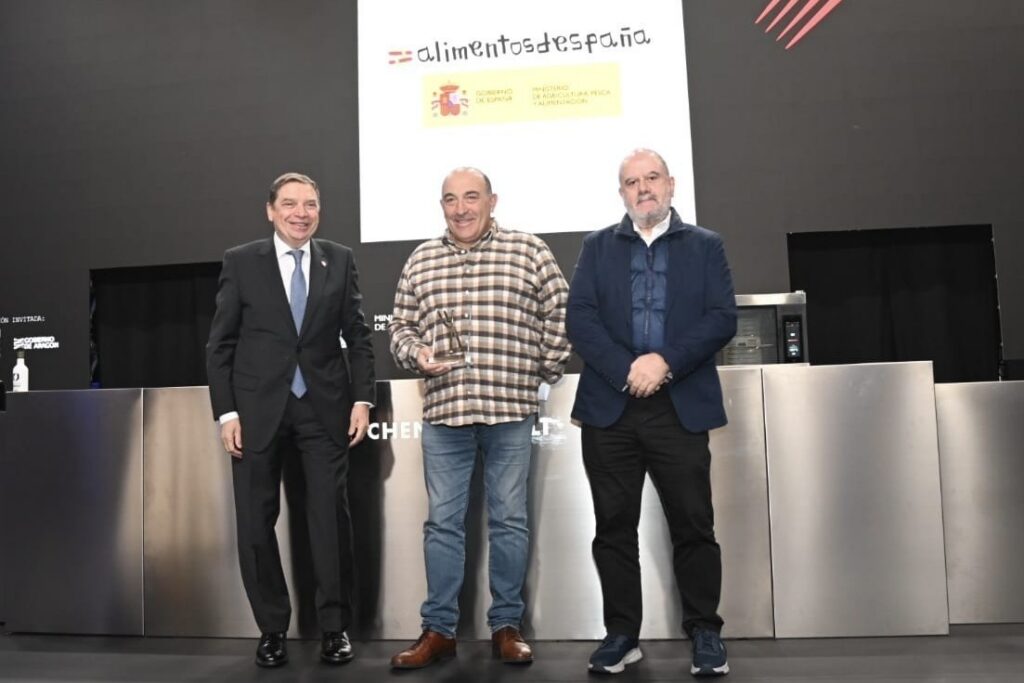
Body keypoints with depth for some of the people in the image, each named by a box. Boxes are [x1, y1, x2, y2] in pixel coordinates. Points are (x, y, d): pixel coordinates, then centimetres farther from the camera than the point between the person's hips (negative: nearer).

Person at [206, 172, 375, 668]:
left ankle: (335, 627, 16)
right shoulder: (241, 261, 3)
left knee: (331, 518, 3)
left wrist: (362, 399, -2)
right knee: (256, 522, 6)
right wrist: (226, 411, -5)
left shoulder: (340, 260, 6)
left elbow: (358, 336, 6)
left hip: (324, 407, 0)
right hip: (257, 408, 0)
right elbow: (220, 343, 2)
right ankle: (272, 629, 21)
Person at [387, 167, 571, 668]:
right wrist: (417, 354, -6)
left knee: (509, 522, 7)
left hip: (510, 410, -2)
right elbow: (400, 325, 14)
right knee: (442, 523, 7)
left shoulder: (529, 251, 3)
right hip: (443, 411, 2)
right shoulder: (420, 261, 10)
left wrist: (547, 370, 3)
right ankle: (439, 630, 18)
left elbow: (558, 315, 6)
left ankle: (506, 626, 20)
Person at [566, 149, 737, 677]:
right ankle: (621, 633, 20)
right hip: (610, 406, 1)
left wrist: (664, 361, -14)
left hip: (681, 407, -1)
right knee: (614, 526, 7)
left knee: (693, 526, 4)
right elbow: (579, 318, 0)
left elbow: (722, 318, -2)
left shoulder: (705, 246, 10)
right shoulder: (597, 247, 12)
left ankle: (704, 632, 20)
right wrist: (627, 369, -13)